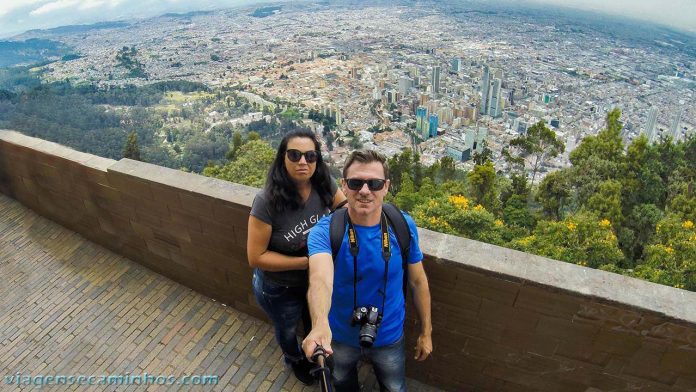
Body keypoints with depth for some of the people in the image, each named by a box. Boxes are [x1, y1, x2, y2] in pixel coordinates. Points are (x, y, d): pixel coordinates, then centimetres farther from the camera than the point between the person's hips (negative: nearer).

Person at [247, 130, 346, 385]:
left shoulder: (323, 186, -21)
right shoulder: (267, 202, -32)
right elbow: (256, 257, -26)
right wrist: (305, 261, -27)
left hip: (317, 280, 3)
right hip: (279, 289, -3)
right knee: (287, 330, 29)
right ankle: (295, 359, 64)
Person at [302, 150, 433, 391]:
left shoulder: (404, 226, -19)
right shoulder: (324, 231, -26)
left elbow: (418, 281, -6)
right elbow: (320, 278, -45)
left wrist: (426, 332, 2)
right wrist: (320, 325, -65)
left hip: (389, 337, 1)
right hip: (339, 337, 0)